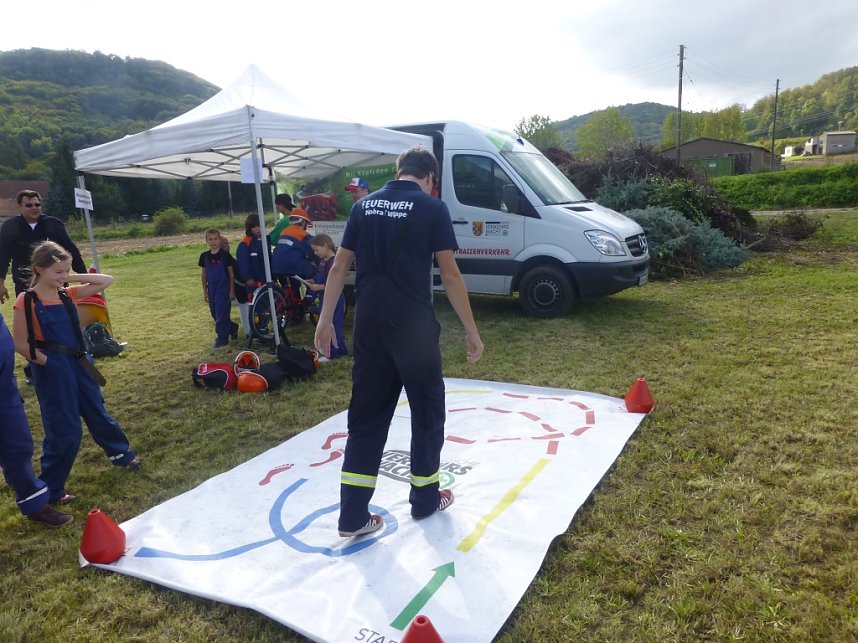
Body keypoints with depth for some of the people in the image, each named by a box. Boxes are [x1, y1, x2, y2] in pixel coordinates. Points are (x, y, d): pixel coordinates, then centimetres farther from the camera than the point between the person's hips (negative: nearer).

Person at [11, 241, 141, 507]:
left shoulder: (67, 294, 3)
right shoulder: (26, 301, -13)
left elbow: (106, 281, 4)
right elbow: (20, 344, -12)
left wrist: (72, 278, -3)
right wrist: (47, 362, -12)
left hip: (78, 364, 6)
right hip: (52, 371, -6)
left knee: (97, 414, 22)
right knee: (65, 431, 1)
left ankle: (122, 454, 42)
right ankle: (50, 489, 18)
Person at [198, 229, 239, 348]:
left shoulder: (225, 255, -7)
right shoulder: (205, 256, 4)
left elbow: (231, 274, -4)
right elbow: (204, 275, 10)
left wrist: (232, 291, -5)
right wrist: (205, 291, 8)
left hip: (223, 288, -5)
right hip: (212, 289, 5)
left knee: (221, 313, -6)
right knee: (215, 314, 11)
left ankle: (222, 338, 5)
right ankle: (233, 327, 31)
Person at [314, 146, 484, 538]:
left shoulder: (364, 205, 9)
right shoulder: (432, 208, -5)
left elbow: (339, 266, 7)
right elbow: (450, 275, -8)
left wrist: (325, 320, 13)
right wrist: (471, 330, -1)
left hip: (369, 322, 5)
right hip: (413, 323, -4)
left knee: (367, 413, 12)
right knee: (427, 409, 14)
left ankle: (353, 515, 15)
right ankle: (425, 499, 28)